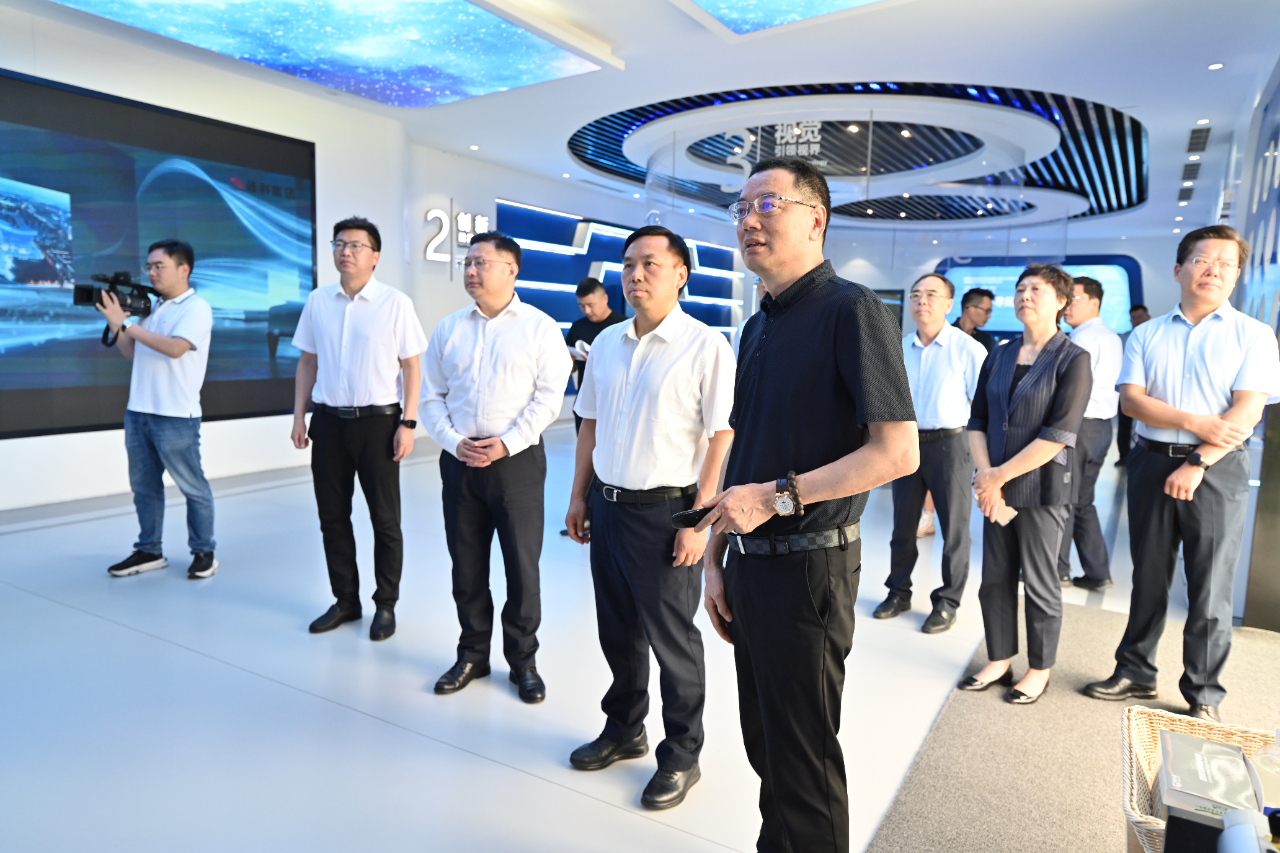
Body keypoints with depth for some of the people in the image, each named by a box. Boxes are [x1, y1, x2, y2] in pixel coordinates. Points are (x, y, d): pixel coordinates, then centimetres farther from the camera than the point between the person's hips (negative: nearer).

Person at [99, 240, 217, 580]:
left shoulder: (196, 308, -8)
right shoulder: (151, 307, 14)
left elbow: (174, 348, -23)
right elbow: (133, 354, 17)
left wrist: (125, 323, -19)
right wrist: (114, 324, 2)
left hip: (175, 417, -8)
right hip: (138, 412, 8)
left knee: (193, 487, 2)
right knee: (144, 485, 14)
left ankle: (203, 552, 12)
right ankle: (149, 550, 24)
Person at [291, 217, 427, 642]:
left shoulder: (395, 303, -6)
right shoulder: (317, 301, 6)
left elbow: (411, 366, -5)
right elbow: (307, 362, 12)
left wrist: (407, 424, -11)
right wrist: (298, 417, 7)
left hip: (377, 421, -4)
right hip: (328, 420, 4)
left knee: (385, 519, 6)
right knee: (332, 517, 12)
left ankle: (386, 605, 21)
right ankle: (345, 601, 27)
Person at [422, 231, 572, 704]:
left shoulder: (539, 327, -1)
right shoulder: (449, 328, 11)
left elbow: (549, 395, -7)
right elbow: (431, 395, 10)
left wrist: (508, 442, -15)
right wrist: (454, 442, -5)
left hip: (517, 460, -4)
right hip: (459, 462, 4)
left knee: (522, 566, 3)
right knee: (466, 565, 11)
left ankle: (522, 660, 20)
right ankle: (472, 655, 28)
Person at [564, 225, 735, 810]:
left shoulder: (706, 346, -11)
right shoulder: (606, 343, 8)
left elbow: (722, 438, -14)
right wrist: (579, 495, 13)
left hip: (664, 511, -6)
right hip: (606, 504, 6)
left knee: (671, 639, 8)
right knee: (617, 631, 19)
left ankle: (681, 757, 29)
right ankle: (623, 730, 41)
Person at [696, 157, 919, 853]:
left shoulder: (851, 310, -12)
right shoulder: (759, 326, 14)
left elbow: (896, 452, -19)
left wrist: (777, 496, -22)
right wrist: (715, 558, 13)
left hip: (807, 566, -8)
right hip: (749, 562, 8)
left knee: (802, 761, 8)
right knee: (763, 744, 21)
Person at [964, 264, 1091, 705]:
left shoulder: (1072, 360, -7)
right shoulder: (998, 357, 9)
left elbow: (1059, 435, -15)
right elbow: (977, 421, 6)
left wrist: (999, 476, -15)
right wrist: (986, 477, -8)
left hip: (1041, 487, -5)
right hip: (996, 487, 5)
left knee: (1039, 583, 7)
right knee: (995, 578, 11)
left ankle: (1039, 669, 25)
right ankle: (998, 661, 27)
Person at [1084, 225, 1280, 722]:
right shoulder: (1147, 335, 9)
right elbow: (1131, 399, -2)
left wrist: (1197, 463, -16)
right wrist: (1196, 423, -15)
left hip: (1216, 471, -2)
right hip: (1151, 462, 3)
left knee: (1210, 588, 1)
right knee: (1148, 577, 11)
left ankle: (1203, 696, 15)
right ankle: (1135, 673, 24)